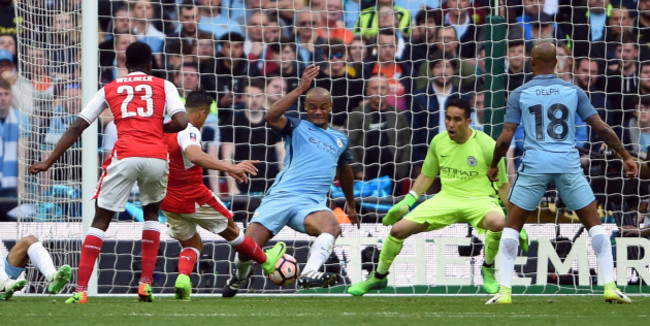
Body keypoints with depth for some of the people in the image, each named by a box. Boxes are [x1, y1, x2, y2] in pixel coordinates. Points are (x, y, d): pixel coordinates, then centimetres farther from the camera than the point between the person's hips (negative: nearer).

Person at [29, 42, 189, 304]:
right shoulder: (164, 86, 17)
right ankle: (146, 283, 16)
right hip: (157, 157, 1)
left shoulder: (109, 89, 19)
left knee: (100, 220, 6)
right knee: (152, 212, 26)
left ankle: (80, 290, -7)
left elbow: (76, 127, 15)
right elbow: (181, 123, 1)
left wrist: (49, 162, 17)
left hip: (125, 156, -1)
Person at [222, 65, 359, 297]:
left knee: (332, 227, -34)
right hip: (280, 196, -2)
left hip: (312, 203, 2)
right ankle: (240, 274, 23)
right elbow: (271, 117, -13)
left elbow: (344, 172, 41)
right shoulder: (297, 128, 10)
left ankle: (309, 273, -49)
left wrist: (351, 205, 49)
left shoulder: (340, 139, 23)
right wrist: (300, 89, -17)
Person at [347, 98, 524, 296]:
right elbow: (426, 176, 17)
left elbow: (503, 185, -2)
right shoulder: (438, 142, 2)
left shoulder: (486, 145, -10)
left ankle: (488, 269, -9)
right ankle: (378, 277, 17)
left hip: (479, 199, -4)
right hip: (447, 197, 4)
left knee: (497, 222, -40)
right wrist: (408, 201, 4)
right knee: (398, 229, -10)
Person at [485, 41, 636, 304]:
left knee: (511, 227, 11)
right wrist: (625, 156, 14)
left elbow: (505, 138, 1)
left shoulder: (519, 94, 4)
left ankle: (504, 291, 2)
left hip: (534, 165, -1)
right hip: (569, 165, 1)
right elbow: (601, 128, 5)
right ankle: (610, 286, 0)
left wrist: (493, 166, 17)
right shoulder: (573, 91, 6)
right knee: (594, 224, 11)